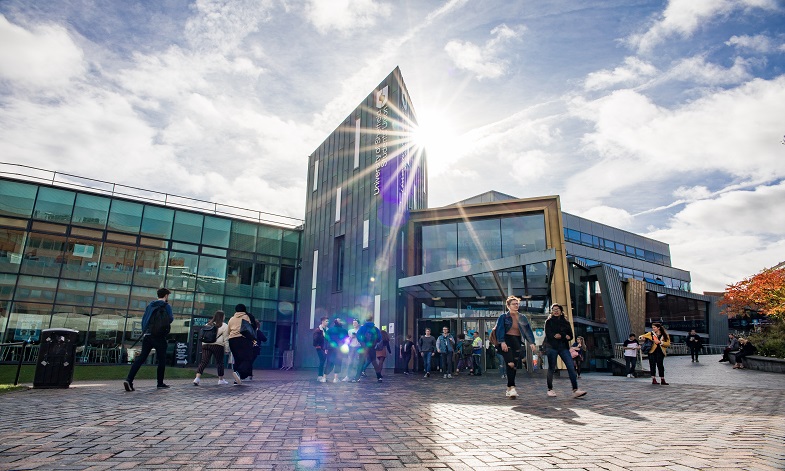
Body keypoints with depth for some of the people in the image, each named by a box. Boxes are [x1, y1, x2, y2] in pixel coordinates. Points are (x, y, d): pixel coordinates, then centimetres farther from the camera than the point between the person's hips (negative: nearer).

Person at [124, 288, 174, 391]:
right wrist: (173, 317, 10)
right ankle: (160, 383, 13)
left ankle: (129, 379, -14)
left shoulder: (150, 305, 15)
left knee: (141, 358, 2)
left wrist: (144, 332, 21)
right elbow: (170, 319, -12)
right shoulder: (166, 306, -3)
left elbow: (143, 320, 15)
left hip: (147, 335, 5)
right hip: (159, 337, -5)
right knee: (161, 360, 7)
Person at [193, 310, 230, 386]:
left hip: (205, 345, 5)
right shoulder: (224, 326, 2)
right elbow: (226, 338, -1)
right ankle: (221, 379, 18)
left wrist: (204, 344, 25)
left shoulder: (208, 324, 19)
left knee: (204, 362, 2)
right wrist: (226, 348, 3)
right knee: (219, 362, 7)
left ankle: (197, 378, -14)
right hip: (217, 346, -4)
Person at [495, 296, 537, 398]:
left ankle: (509, 390, 13)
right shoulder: (503, 317, 2)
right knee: (510, 364, -19)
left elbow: (528, 330, 11)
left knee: (514, 365, 5)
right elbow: (500, 329, -8)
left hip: (517, 343, 5)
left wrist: (532, 342, -2)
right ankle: (512, 388, -22)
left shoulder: (523, 318, 15)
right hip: (506, 342, -5)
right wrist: (502, 342, -21)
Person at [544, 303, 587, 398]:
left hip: (564, 347, 3)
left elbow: (570, 336, 8)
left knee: (571, 367, -10)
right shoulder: (549, 322, 6)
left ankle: (575, 390, -13)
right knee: (551, 368, 1)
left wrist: (559, 336, -10)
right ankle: (550, 389, 13)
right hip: (552, 347, -3)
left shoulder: (566, 322, 15)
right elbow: (548, 335, -8)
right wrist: (565, 336, -9)